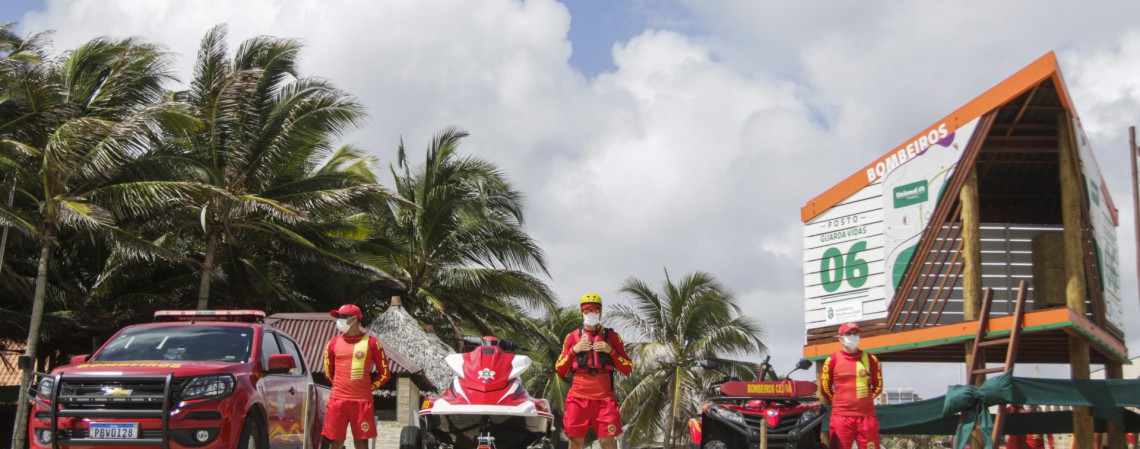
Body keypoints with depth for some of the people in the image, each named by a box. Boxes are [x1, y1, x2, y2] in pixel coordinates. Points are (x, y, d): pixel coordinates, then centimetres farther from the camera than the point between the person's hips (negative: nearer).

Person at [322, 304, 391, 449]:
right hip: (337, 400, 2)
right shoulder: (334, 342, 9)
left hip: (362, 401, -2)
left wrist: (368, 388, 6)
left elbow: (384, 373, 5)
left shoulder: (371, 342, 0)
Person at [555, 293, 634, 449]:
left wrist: (611, 351, -6)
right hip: (578, 397, 1)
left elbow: (627, 369, 7)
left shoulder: (611, 336, 10)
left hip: (604, 398, -1)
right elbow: (561, 371, 10)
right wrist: (573, 351, -4)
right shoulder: (572, 337, 12)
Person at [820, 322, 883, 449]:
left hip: (866, 416, 2)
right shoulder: (833, 360, 2)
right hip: (841, 417, -2)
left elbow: (878, 386, 17)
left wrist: (865, 400, 14)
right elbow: (824, 387, 9)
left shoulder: (870, 359, 8)